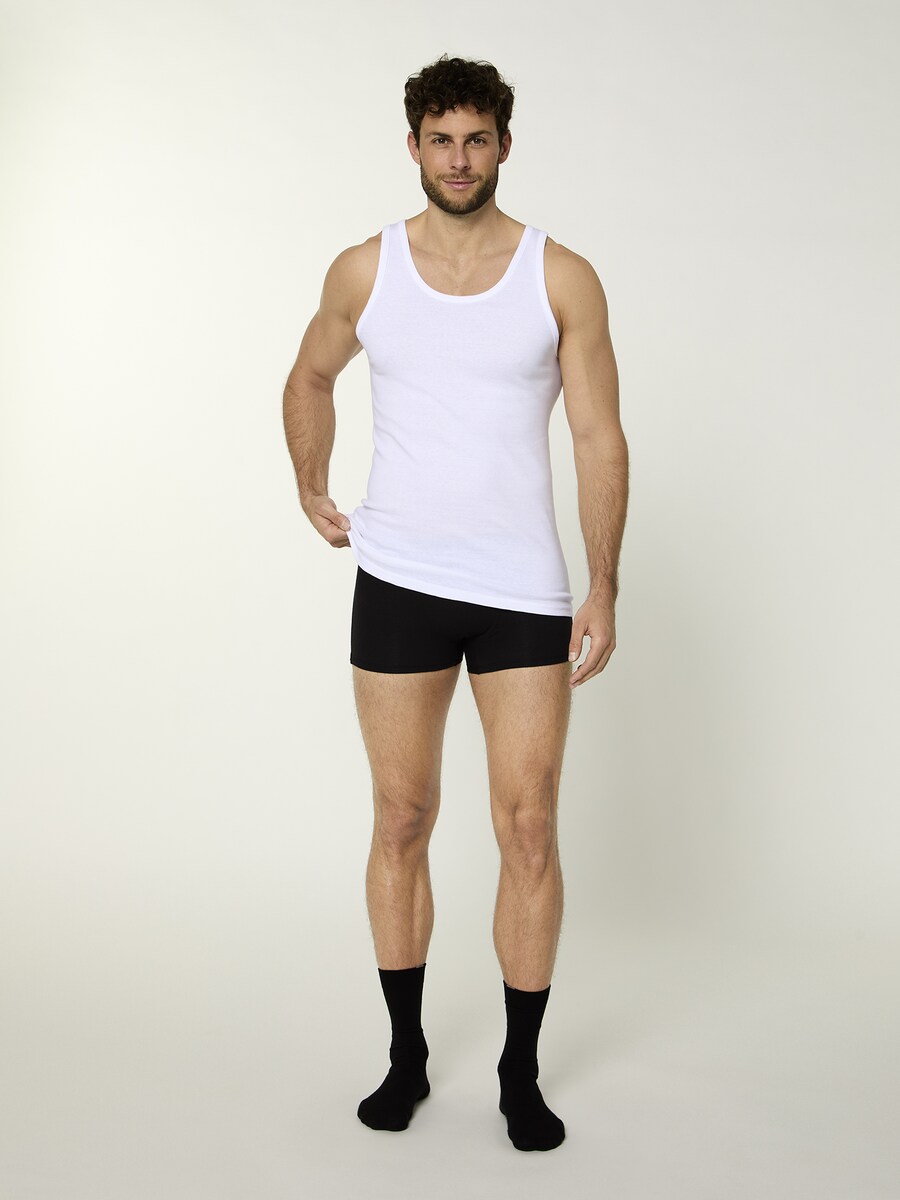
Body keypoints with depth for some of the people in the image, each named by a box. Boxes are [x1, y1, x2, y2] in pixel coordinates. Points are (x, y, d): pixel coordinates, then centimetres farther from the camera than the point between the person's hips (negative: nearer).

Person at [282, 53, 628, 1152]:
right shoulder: (364, 271, 3)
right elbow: (310, 378, 22)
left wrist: (604, 587, -8)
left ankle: (521, 1072, 16)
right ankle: (406, 1055, 24)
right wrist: (312, 493, 19)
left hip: (525, 591, -1)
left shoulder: (563, 278, -1)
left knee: (529, 831, 0)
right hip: (398, 583, 1)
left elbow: (600, 438, -2)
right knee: (401, 824, 8)